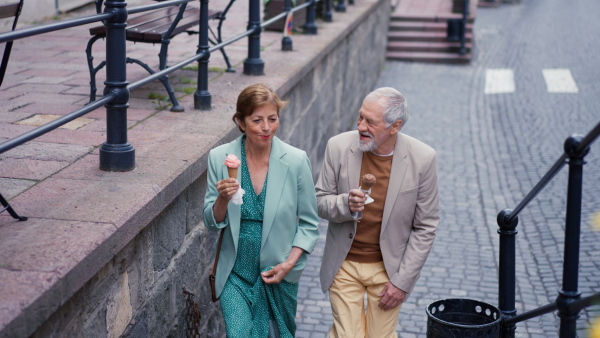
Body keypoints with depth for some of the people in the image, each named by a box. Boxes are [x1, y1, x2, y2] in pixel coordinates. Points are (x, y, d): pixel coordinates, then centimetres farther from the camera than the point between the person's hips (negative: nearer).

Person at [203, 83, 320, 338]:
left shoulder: (296, 161, -11)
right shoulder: (220, 158, -8)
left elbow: (309, 224, -2)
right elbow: (212, 223, -2)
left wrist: (289, 264, -13)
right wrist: (223, 199, -22)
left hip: (279, 276, 0)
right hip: (236, 274, 0)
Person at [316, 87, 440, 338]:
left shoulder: (422, 158, -14)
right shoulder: (338, 147, -12)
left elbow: (425, 227, -7)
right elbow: (320, 202, -2)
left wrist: (403, 280, -8)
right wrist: (345, 204, -25)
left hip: (389, 268, 0)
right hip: (344, 265, 1)